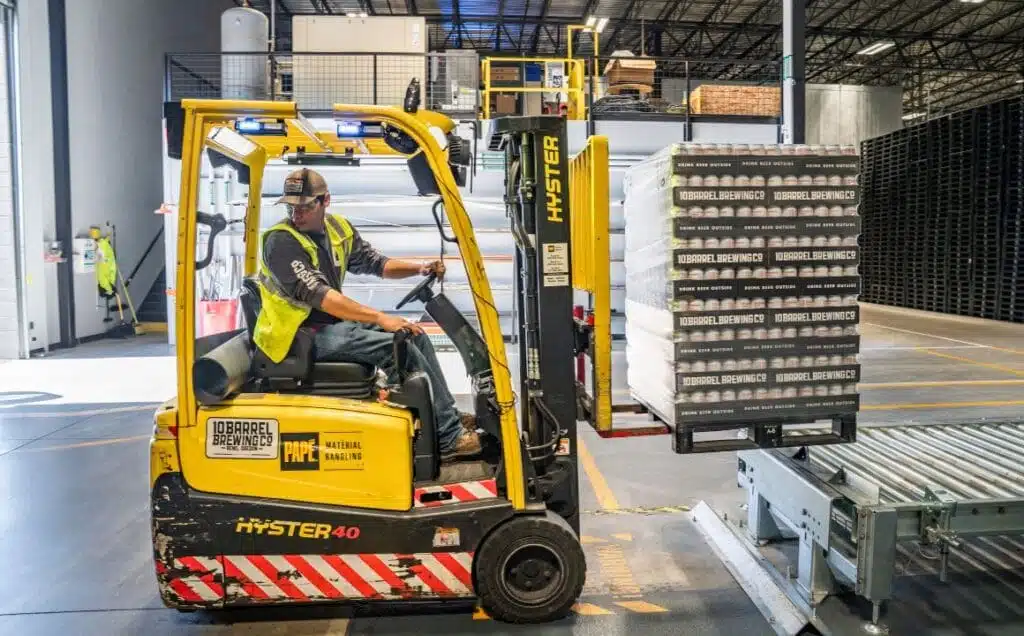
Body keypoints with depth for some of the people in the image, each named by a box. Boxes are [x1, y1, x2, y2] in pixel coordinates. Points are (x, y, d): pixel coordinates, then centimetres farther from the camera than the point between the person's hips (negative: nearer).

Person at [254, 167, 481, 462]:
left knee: (415, 335, 4)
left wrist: (420, 269, -4)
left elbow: (375, 263, 14)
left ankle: (450, 415, 10)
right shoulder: (281, 241, -18)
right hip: (302, 334, -8)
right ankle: (448, 437, -15)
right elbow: (318, 295, -27)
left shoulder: (338, 228, 5)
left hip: (334, 322, 8)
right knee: (398, 346, -21)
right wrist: (381, 318, -31)